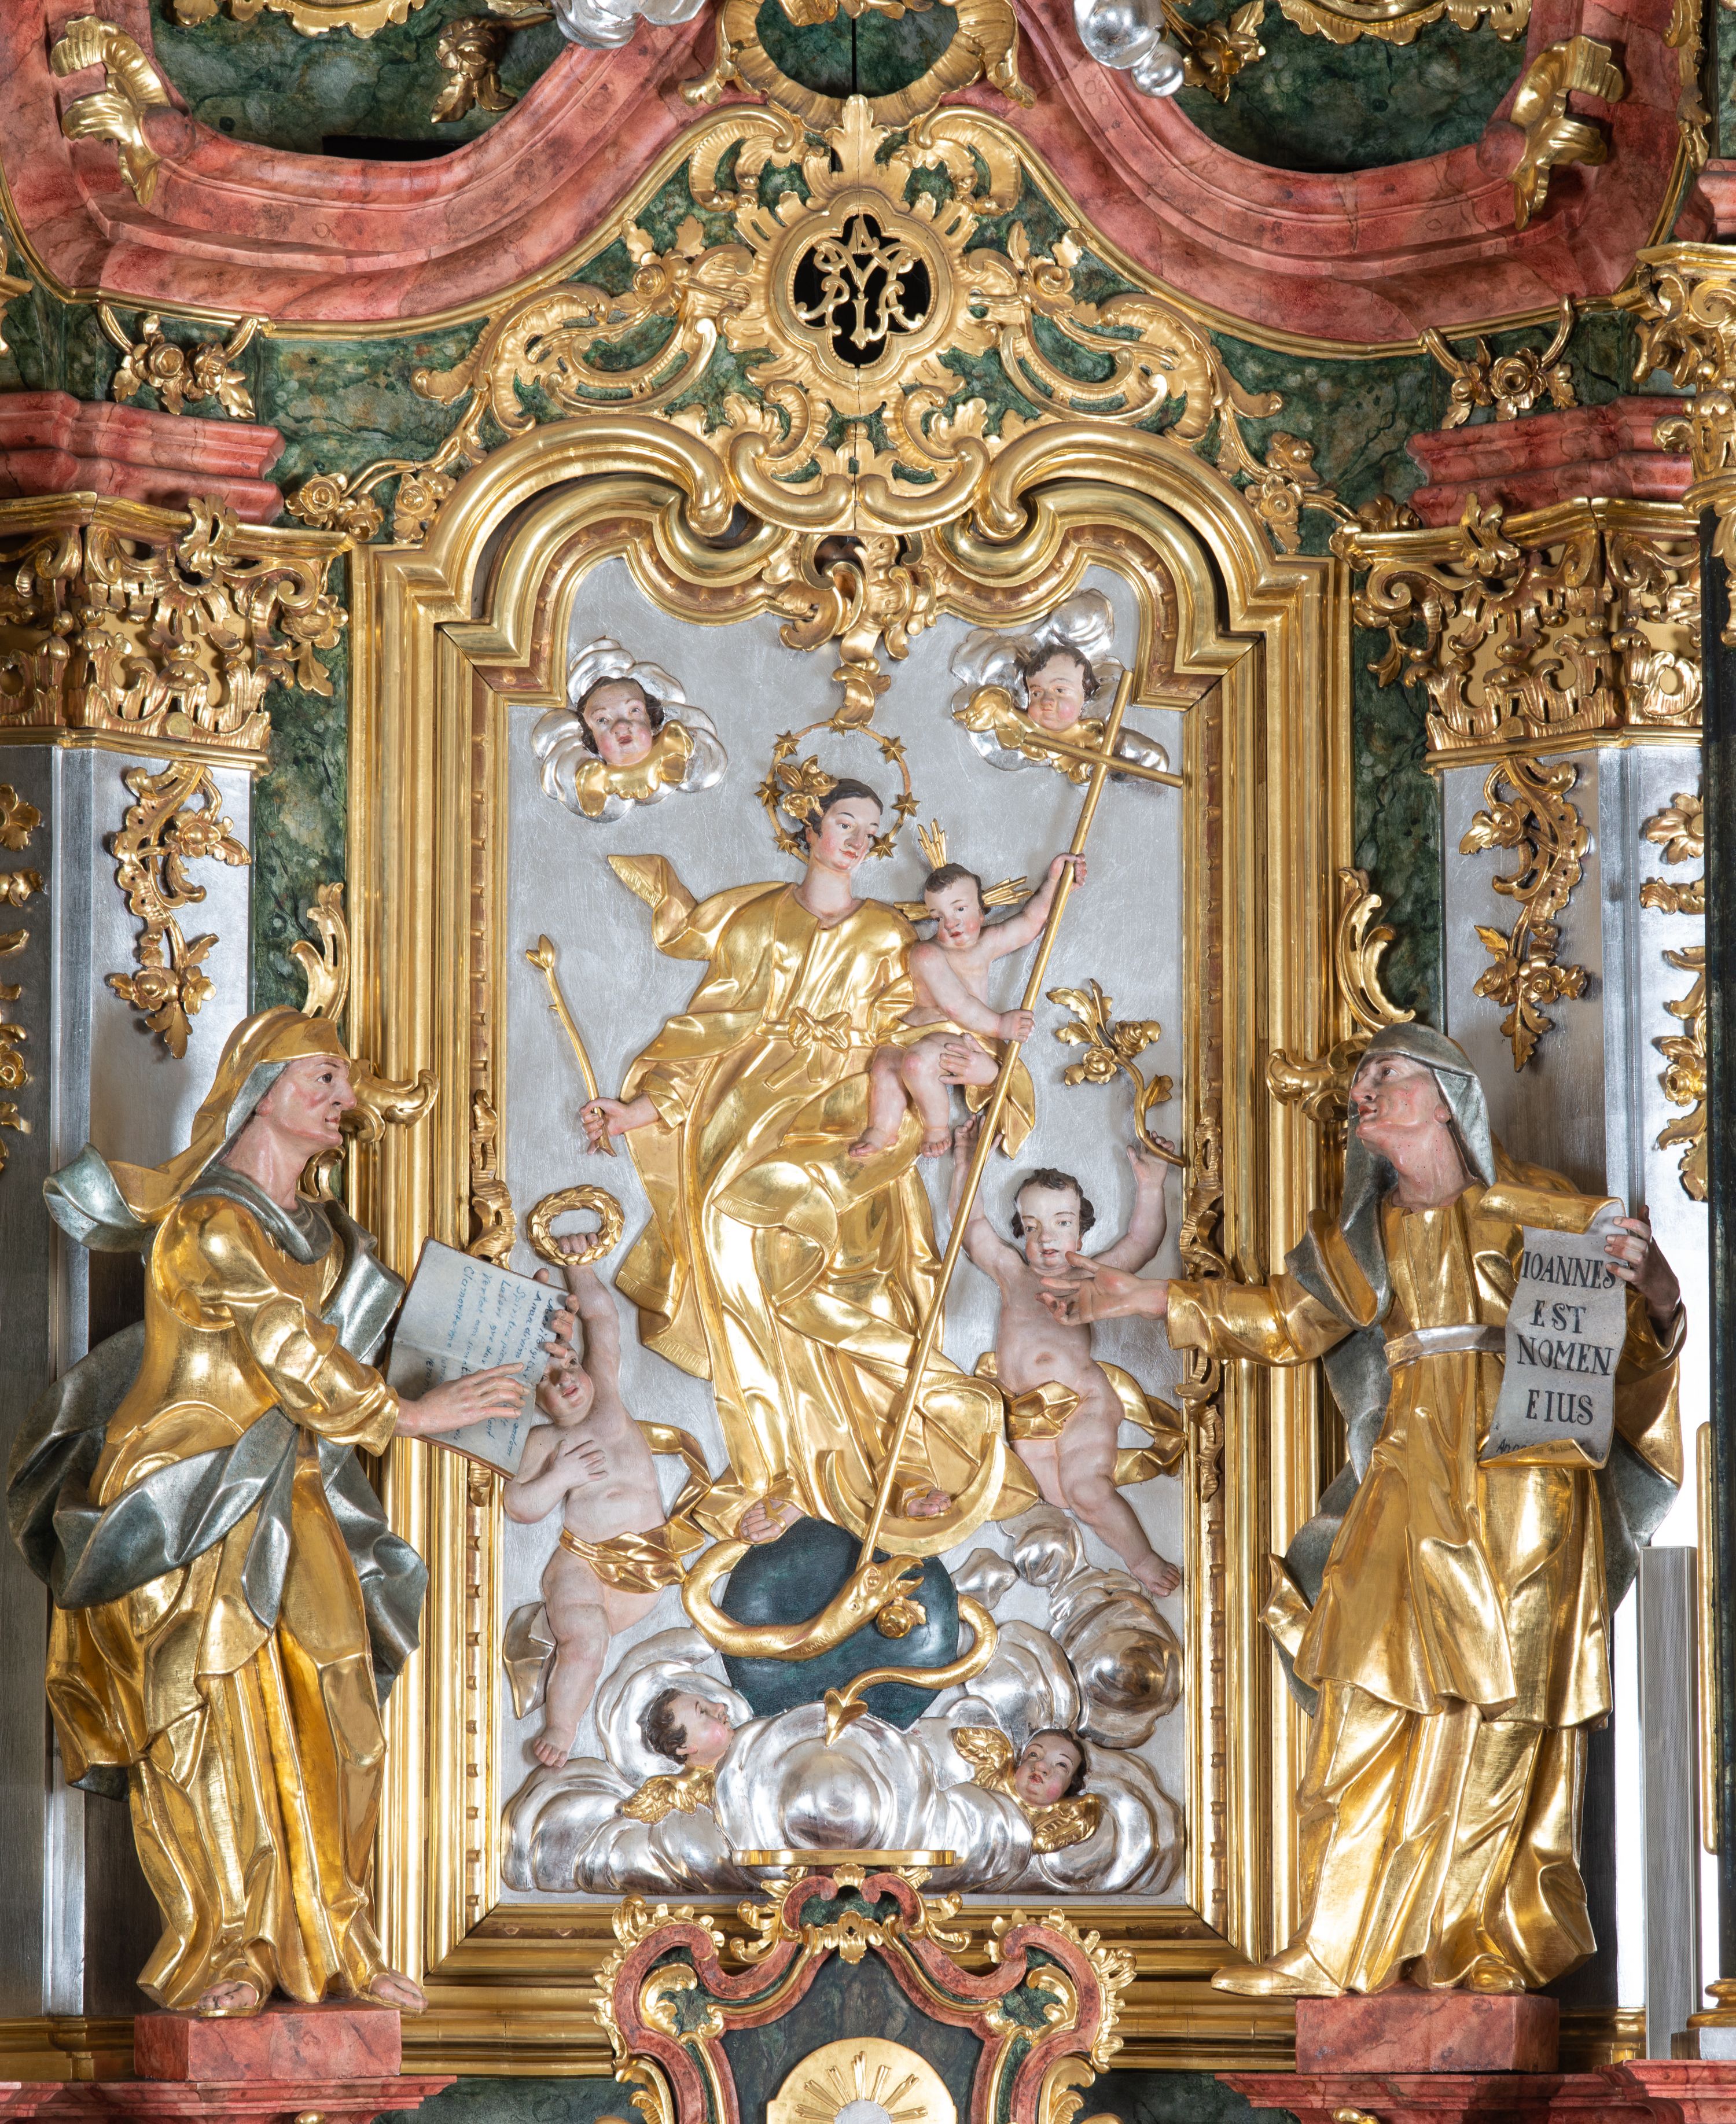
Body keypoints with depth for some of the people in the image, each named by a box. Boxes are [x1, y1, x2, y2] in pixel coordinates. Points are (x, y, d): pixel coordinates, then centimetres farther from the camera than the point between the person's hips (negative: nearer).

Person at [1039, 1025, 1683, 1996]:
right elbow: (1284, 1316, 29)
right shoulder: (1366, 1239, 15)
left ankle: (1494, 1949, 2)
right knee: (1374, 1712, -2)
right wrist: (1150, 1298, 25)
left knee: (1500, 1722, -4)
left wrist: (1653, 1289, -22)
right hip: (1409, 1493, 4)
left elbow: (1633, 1335, 1)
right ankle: (1344, 1951, 1)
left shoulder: (1536, 1210, 2)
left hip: (1518, 1489, -4)